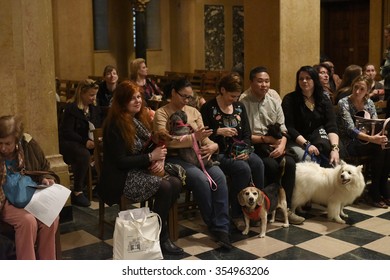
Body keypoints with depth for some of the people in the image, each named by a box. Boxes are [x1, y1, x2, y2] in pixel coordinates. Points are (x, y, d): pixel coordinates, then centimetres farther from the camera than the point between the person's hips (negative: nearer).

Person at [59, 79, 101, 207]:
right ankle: (77, 193, -29)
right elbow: (66, 132, -13)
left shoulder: (95, 109, 16)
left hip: (90, 142, 7)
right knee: (84, 154, -38)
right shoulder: (71, 109, -6)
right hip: (70, 143, -6)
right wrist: (85, 142, -26)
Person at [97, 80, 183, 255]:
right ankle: (161, 238, -13)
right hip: (123, 178, -7)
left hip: (143, 170, 7)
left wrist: (160, 159, -10)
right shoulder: (115, 125, -13)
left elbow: (153, 145, 13)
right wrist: (151, 157, -17)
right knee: (164, 187, -27)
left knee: (175, 183, -19)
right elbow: (120, 161, -16)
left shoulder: (142, 118, 10)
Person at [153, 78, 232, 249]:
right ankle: (214, 226, -15)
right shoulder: (161, 113, 0)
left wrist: (212, 146, -13)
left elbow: (204, 138, 12)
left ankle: (222, 227, -23)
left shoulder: (194, 112, 17)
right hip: (175, 158, -5)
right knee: (201, 180, -32)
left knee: (219, 176, -26)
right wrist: (193, 138, -26)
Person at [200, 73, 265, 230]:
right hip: (218, 153, -5)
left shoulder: (239, 107, 14)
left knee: (258, 164, -26)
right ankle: (237, 215, -18)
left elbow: (247, 134, 9)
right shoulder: (208, 108, -3)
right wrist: (219, 131, -20)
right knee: (243, 169, -31)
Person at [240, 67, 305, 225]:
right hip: (252, 147, -5)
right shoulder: (243, 104, -5)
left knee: (289, 163, -24)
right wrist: (264, 139, -13)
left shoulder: (275, 103, 13)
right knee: (271, 165, -32)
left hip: (273, 146, 5)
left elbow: (283, 130, 7)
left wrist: (281, 145, -13)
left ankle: (285, 207, -14)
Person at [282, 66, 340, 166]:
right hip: (296, 141, -3)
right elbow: (289, 128, -10)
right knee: (307, 159, -32)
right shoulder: (289, 99, -4)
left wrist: (335, 148, -25)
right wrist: (306, 144, -23)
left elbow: (331, 126, -7)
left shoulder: (324, 100, 5)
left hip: (318, 138, 3)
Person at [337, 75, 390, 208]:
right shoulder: (344, 103, -10)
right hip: (349, 143, -5)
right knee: (379, 149, -29)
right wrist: (371, 138, -35)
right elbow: (350, 129, -20)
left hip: (365, 140, 5)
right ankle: (374, 191, -18)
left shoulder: (369, 103, 8)